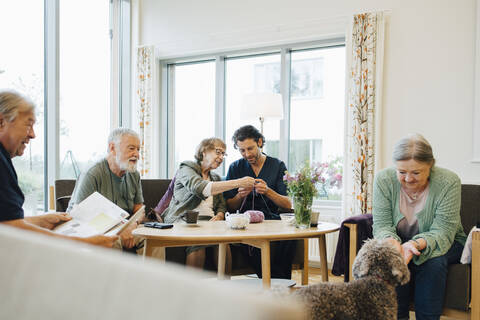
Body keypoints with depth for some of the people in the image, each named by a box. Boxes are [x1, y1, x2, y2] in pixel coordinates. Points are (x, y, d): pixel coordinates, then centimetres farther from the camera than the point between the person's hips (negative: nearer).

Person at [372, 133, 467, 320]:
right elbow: (381, 225, -15)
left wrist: (417, 244, -43)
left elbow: (443, 232, -23)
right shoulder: (384, 180, -14)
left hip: (444, 244, -1)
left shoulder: (448, 182, -20)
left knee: (433, 261, -32)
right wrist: (392, 242, -38)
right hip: (400, 242, 1)